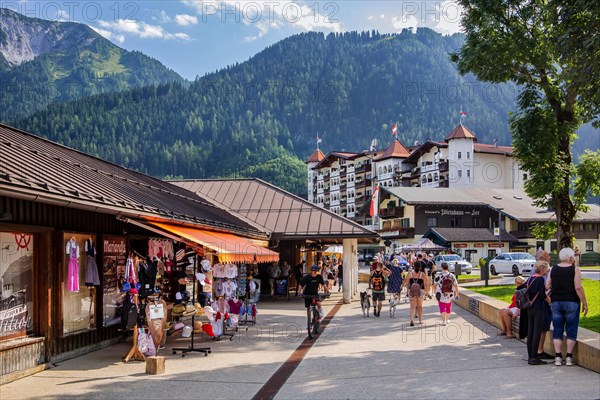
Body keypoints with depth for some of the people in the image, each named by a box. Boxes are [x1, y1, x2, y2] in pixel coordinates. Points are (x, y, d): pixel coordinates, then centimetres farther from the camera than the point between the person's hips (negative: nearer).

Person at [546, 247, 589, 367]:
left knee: (557, 330, 8)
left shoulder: (554, 269, 4)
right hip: (571, 303, -3)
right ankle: (569, 357, 6)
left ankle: (558, 357, 5)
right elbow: (578, 288, -14)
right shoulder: (575, 269, -8)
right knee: (571, 330, 6)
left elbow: (547, 286, 4)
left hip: (556, 302, 4)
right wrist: (584, 303, -7)